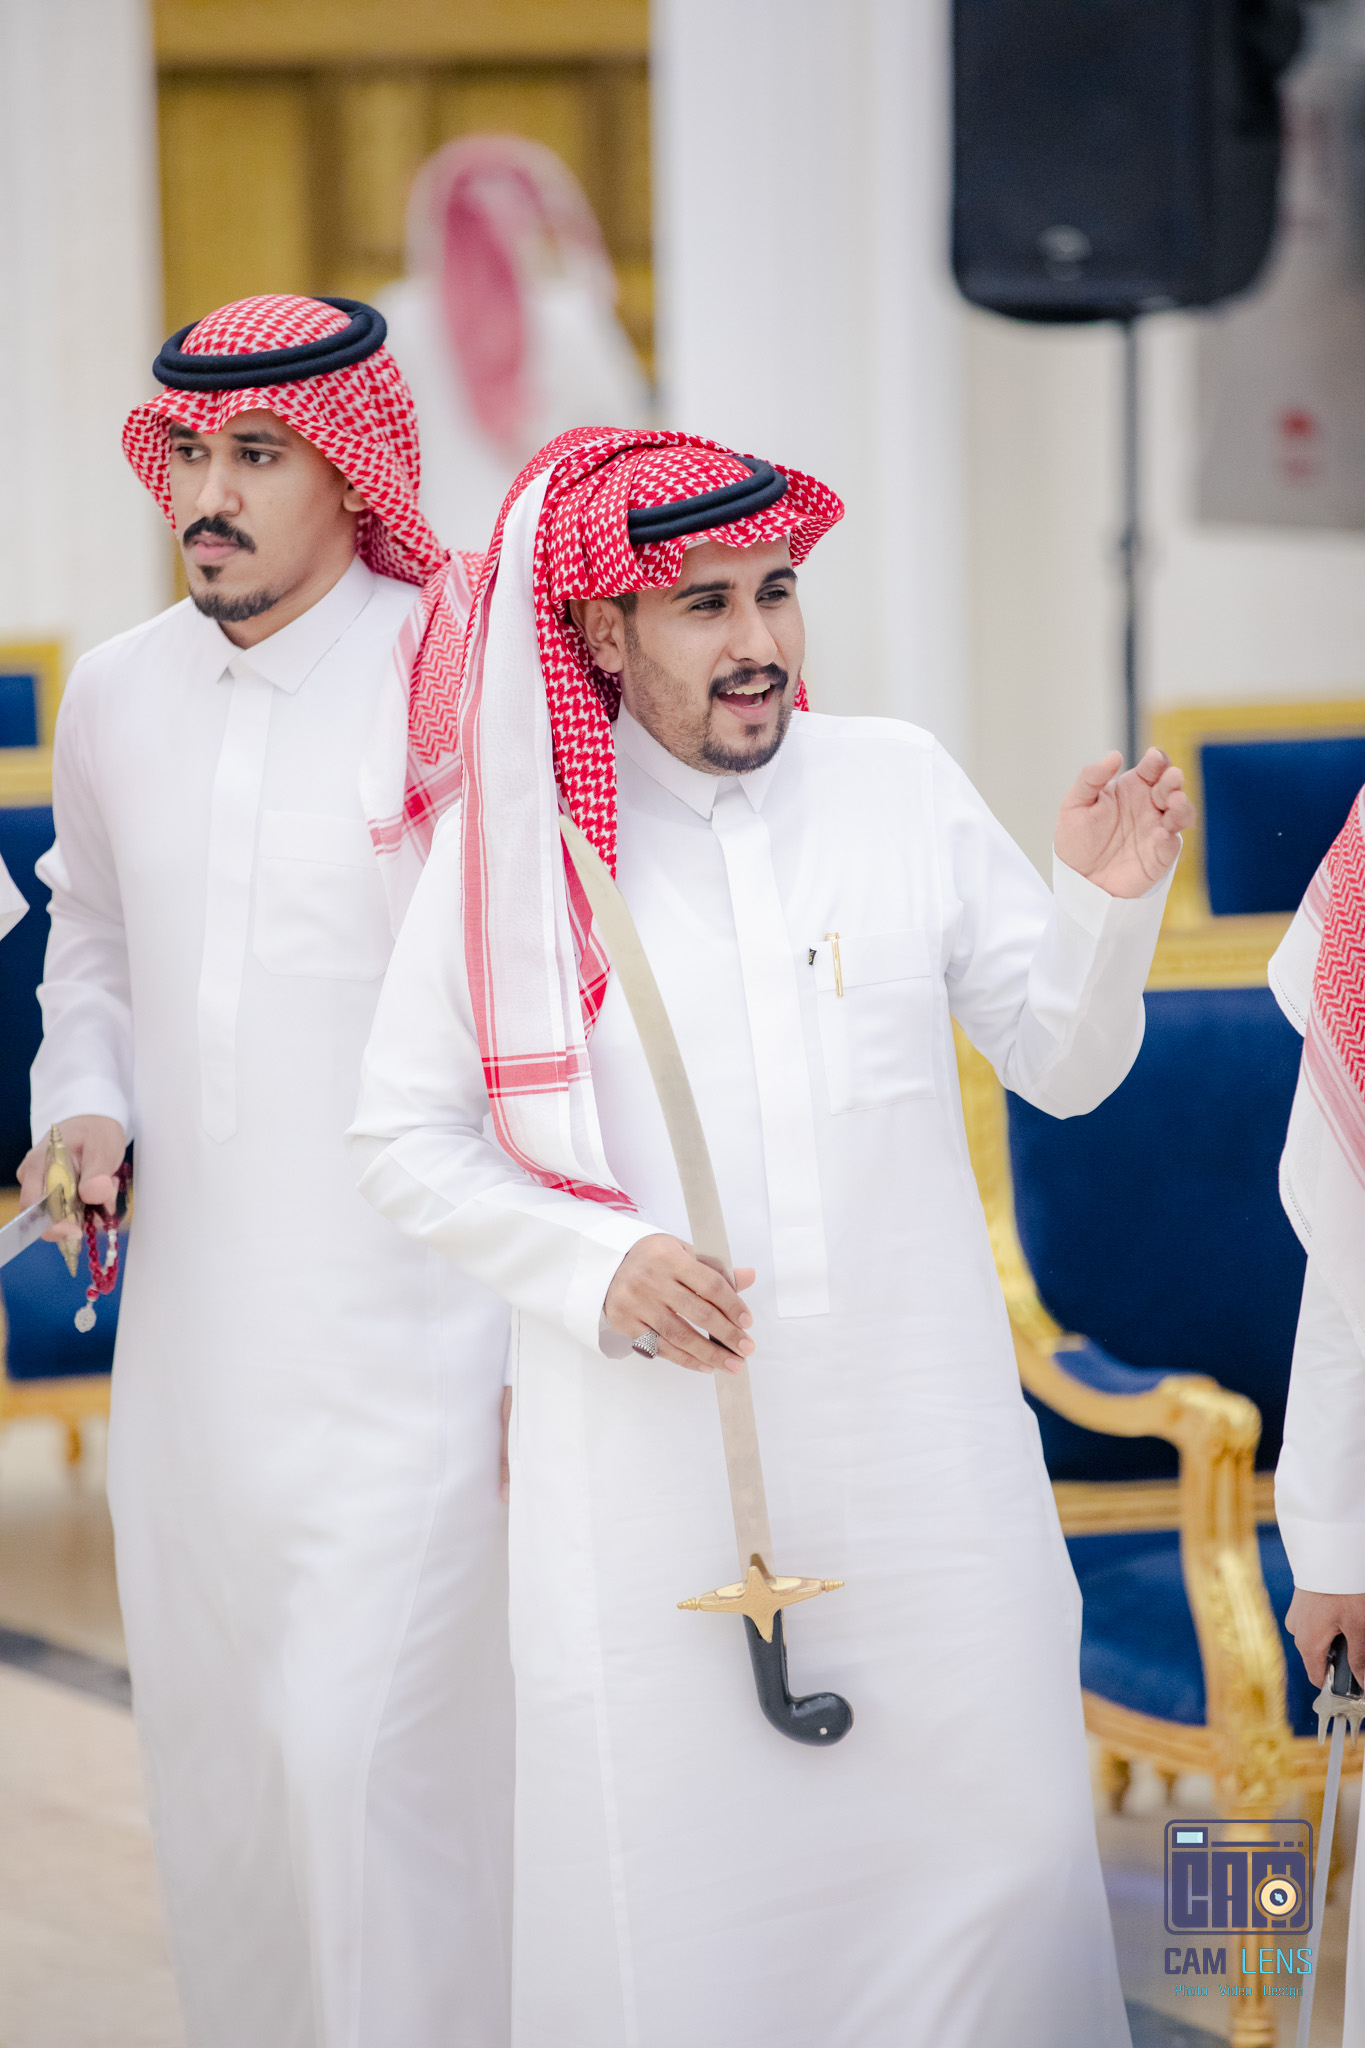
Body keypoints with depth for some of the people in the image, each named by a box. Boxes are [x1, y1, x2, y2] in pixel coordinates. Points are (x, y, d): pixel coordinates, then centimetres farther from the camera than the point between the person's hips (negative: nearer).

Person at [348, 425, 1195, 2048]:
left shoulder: (902, 787, 4)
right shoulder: (509, 839, -2)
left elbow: (1065, 1066, 7)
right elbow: (405, 1138, 2)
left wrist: (1110, 901, -12)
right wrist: (597, 1267, -12)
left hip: (915, 1436, 2)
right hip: (646, 1456, -2)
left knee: (992, 1835, 4)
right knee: (670, 1869, 0)